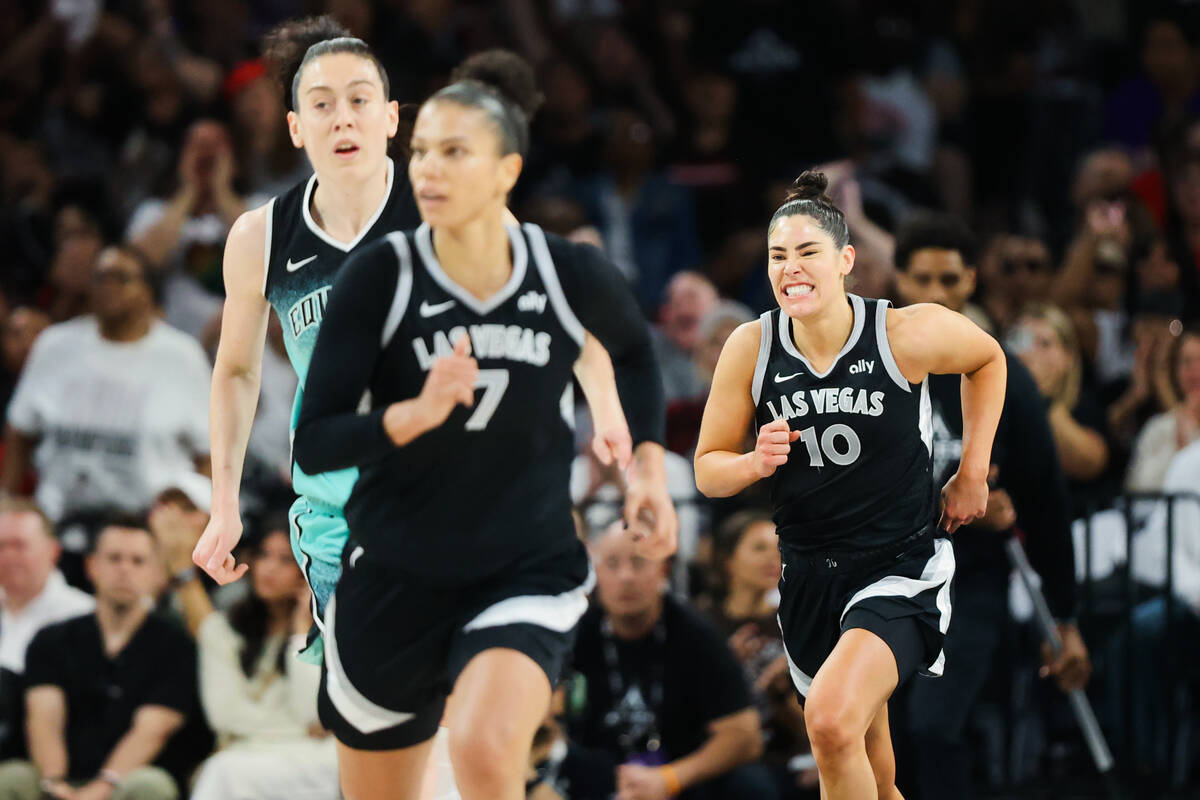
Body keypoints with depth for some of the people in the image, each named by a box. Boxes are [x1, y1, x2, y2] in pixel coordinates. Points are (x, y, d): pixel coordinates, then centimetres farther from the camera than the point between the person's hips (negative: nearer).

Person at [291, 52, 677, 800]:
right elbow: (314, 445, -15)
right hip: (396, 577, 1)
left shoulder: (571, 275, -8)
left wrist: (650, 463, 7)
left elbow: (635, 351, 16)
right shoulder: (380, 276, -12)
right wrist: (416, 413, -31)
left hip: (528, 570, -1)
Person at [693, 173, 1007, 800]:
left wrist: (973, 474, 6)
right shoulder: (752, 347, -7)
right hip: (810, 576, 4)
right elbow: (707, 469, 2)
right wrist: (757, 463, -20)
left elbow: (987, 359, 8)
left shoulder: (908, 335, -15)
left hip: (902, 569, -4)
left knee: (831, 718, -30)